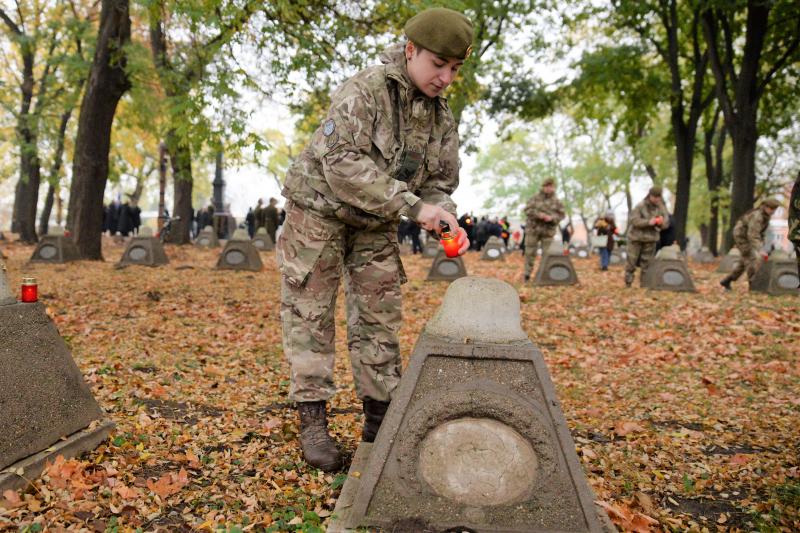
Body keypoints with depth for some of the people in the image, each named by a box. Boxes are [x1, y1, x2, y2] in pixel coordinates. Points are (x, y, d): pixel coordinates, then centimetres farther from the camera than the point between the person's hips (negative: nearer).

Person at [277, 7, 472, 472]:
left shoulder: (442, 116, -1)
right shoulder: (364, 92, -23)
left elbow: (440, 181, 2)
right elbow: (343, 164, -33)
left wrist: (445, 219, -21)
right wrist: (412, 205, -36)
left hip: (375, 225, 6)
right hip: (320, 210, -5)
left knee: (380, 317, 3)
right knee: (311, 315, -3)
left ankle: (380, 418, 13)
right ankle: (313, 422, 5)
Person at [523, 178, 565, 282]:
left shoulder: (557, 201, 5)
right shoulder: (535, 198, 1)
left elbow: (561, 214, 4)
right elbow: (527, 210, -3)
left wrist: (552, 218, -15)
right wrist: (538, 214, -19)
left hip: (548, 231, 1)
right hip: (533, 229, -1)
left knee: (547, 253, 0)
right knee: (530, 252, 1)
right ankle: (527, 275, 9)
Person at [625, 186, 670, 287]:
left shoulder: (662, 208, 0)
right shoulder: (640, 206, -11)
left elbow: (666, 224, 3)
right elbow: (634, 220, -17)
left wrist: (662, 222, -22)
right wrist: (648, 222, -30)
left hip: (651, 238, 3)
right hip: (636, 237, -3)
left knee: (646, 263, 4)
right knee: (632, 261, -2)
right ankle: (628, 284, 8)